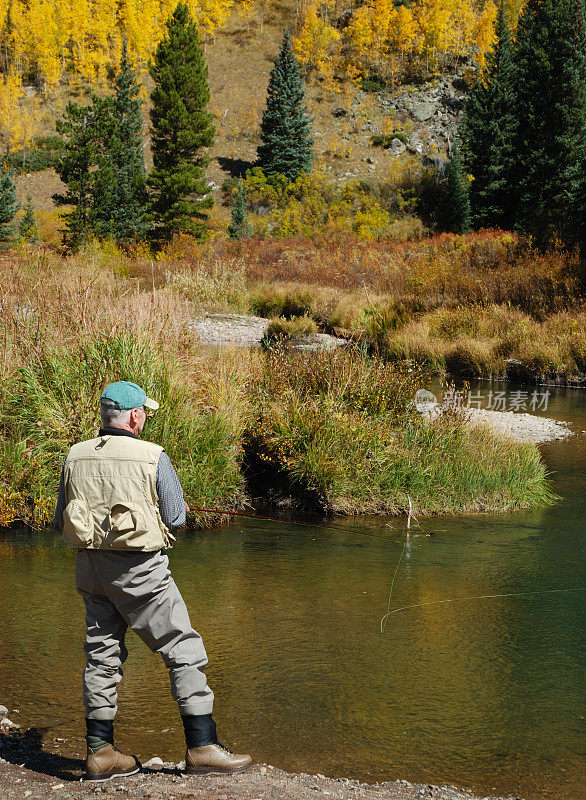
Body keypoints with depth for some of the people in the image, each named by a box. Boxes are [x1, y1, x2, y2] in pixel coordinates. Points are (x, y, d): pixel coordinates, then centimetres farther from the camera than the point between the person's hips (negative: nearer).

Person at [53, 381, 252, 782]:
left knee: (102, 656, 15)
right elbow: (176, 517, -6)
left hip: (91, 568, 6)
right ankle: (202, 746, 2)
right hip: (140, 570, -6)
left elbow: (62, 521, 9)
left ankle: (100, 751, 18)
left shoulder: (76, 457, 2)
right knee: (185, 651, 3)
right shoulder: (152, 457, -12)